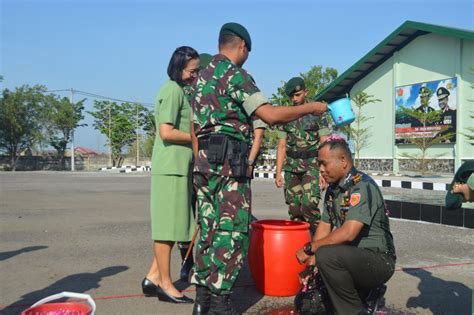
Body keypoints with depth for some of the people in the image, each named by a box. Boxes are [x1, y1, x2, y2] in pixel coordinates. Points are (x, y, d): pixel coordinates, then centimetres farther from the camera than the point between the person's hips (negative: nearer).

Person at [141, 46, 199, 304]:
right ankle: (164, 284, 7)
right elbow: (166, 132, -18)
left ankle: (153, 277, 19)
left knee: (172, 224, 12)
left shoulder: (180, 91, 19)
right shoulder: (172, 90, -10)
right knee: (168, 224, -3)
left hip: (179, 167, 10)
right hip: (171, 167, -9)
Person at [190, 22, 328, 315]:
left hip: (204, 160, 9)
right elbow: (270, 115, -16)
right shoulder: (235, 74, -8)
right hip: (229, 160, -9)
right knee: (232, 230, -5)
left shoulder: (203, 76, 19)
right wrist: (311, 107, -5)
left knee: (208, 228, 10)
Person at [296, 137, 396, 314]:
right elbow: (324, 227, 7)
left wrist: (310, 248, -21)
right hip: (351, 258, 9)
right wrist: (310, 263, -4)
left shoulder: (362, 186, -21)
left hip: (378, 261, -9)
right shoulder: (333, 189, 7)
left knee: (326, 256, -34)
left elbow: (348, 233, -30)